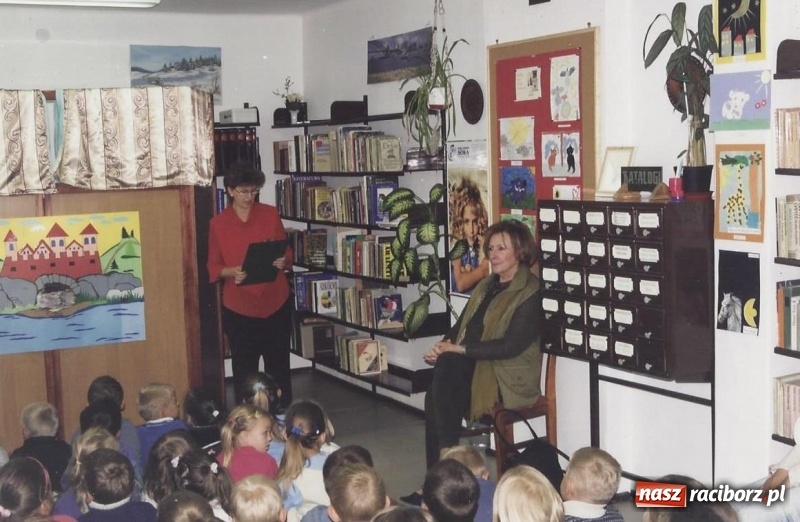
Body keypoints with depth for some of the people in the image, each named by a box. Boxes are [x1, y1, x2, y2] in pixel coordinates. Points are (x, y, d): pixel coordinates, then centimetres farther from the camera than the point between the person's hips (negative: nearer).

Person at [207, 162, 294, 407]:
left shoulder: (271, 214, 2)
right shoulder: (218, 224, -2)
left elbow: (287, 252, 8)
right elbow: (213, 267, 1)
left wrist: (283, 262, -14)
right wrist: (232, 272, -19)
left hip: (275, 303, 1)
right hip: (239, 307, -1)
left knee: (279, 366, 9)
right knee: (243, 369, 6)